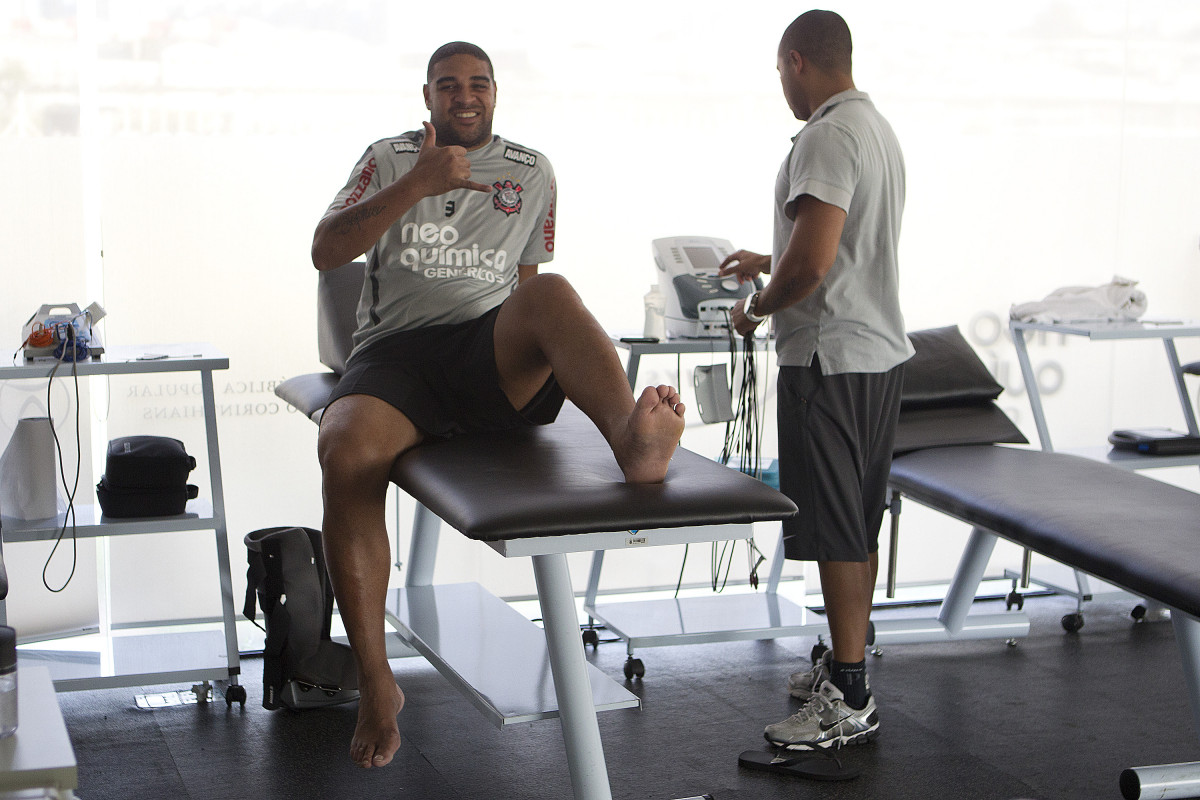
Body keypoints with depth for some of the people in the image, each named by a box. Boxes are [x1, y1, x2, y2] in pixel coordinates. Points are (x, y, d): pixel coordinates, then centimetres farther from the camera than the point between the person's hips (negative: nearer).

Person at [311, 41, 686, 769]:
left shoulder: (532, 172, 21)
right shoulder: (390, 160, 16)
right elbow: (326, 252, 3)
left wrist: (541, 346, 4)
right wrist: (417, 184, -7)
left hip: (493, 355, 1)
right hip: (397, 353, 0)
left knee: (554, 295, -35)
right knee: (346, 450, -34)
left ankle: (634, 441, -67)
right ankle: (377, 686, -22)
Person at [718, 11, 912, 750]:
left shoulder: (828, 136, -17)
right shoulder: (879, 129, 15)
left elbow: (813, 263, -25)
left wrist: (756, 310, -7)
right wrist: (766, 262, 37)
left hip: (832, 359, -10)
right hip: (883, 352, 10)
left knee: (836, 532, -5)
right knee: (860, 528, 15)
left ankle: (851, 700, -1)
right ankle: (846, 666, 25)